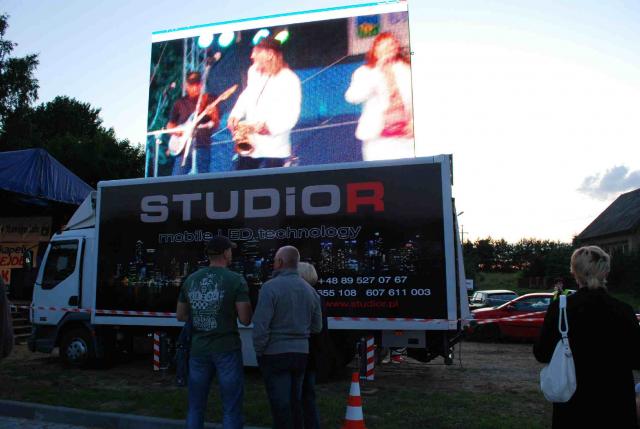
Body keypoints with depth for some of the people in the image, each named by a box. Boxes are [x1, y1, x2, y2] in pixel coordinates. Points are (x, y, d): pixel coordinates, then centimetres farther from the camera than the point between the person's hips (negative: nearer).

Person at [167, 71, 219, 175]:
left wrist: (213, 116, -20)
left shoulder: (209, 100, 6)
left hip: (202, 145, -2)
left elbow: (215, 125, 0)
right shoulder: (180, 103, 14)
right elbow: (170, 124, 21)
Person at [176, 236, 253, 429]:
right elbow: (245, 319, -12)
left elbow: (180, 315, 11)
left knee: (196, 406, 16)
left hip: (198, 349, 4)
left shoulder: (190, 279, 3)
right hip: (227, 349, -4)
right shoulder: (236, 280, -10)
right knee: (231, 408, 6)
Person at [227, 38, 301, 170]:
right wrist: (235, 115, 5)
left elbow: (290, 117, -21)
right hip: (248, 146, 7)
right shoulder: (254, 71, 6)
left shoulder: (289, 80, -15)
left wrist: (263, 127, -34)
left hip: (273, 151, -6)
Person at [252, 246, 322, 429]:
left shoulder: (271, 287, -14)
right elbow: (317, 327, 8)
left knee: (280, 405, 4)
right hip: (301, 353, 6)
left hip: (275, 354, -5)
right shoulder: (310, 290, 5)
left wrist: (259, 351, -5)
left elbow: (260, 324, -18)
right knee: (295, 402, 17)